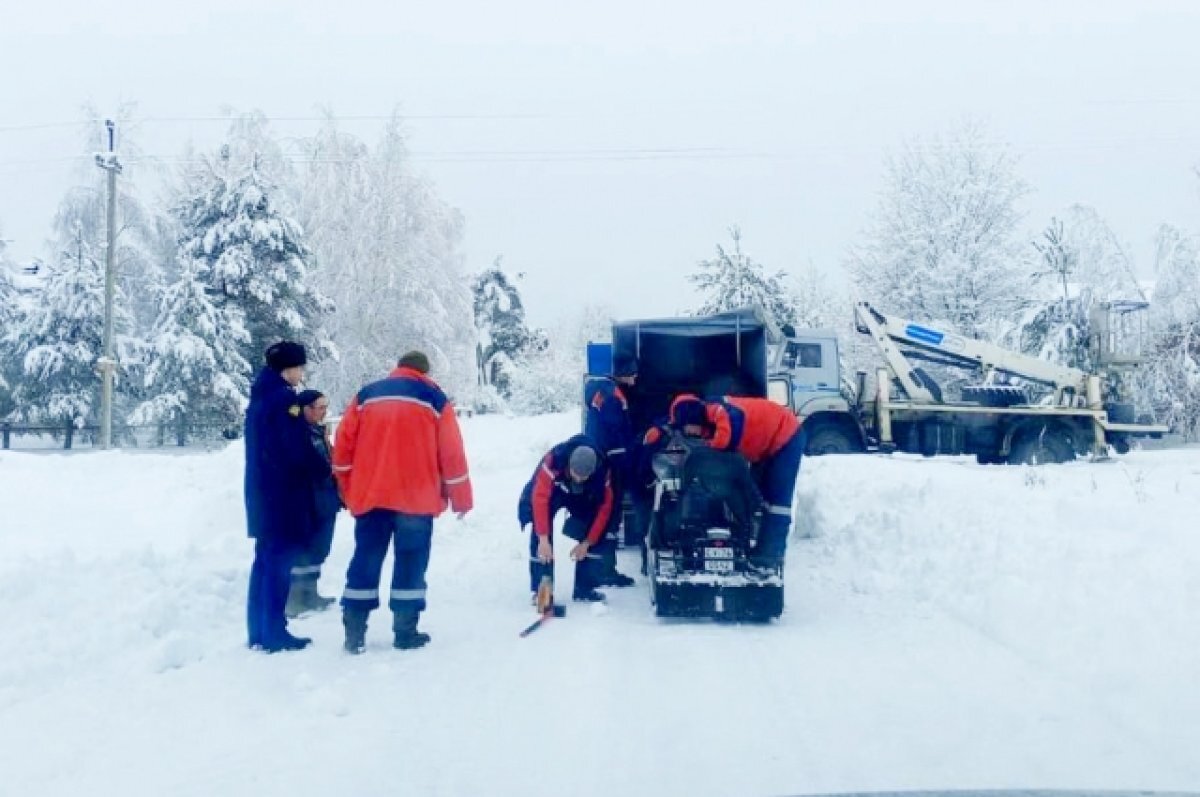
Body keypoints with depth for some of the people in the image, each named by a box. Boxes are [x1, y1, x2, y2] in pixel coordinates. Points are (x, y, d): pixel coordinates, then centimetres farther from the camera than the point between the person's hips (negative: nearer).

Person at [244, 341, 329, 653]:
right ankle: (274, 633, -2)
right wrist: (326, 470, -2)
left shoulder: (260, 397, 14)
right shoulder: (283, 398, -14)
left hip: (261, 491, 9)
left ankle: (259, 631, 17)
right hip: (283, 493, -9)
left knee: (265, 559, 13)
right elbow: (298, 450, -18)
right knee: (279, 562, -4)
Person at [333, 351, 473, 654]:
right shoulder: (434, 398, 4)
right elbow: (451, 454, 1)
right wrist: (461, 499, 9)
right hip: (416, 498, -2)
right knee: (411, 562, 6)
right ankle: (406, 633, 7)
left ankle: (355, 634, 6)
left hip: (369, 496, 3)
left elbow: (343, 446, 9)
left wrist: (349, 491, 19)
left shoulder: (366, 396, 11)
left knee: (365, 561, 8)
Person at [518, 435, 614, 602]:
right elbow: (540, 498, -40)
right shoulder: (554, 460, -41)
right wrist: (543, 539, -42)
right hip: (551, 491, -2)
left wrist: (586, 543, -21)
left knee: (595, 533, -10)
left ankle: (585, 589, 3)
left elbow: (604, 508, -21)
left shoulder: (602, 470, -32)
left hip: (582, 497, 3)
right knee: (540, 530, -21)